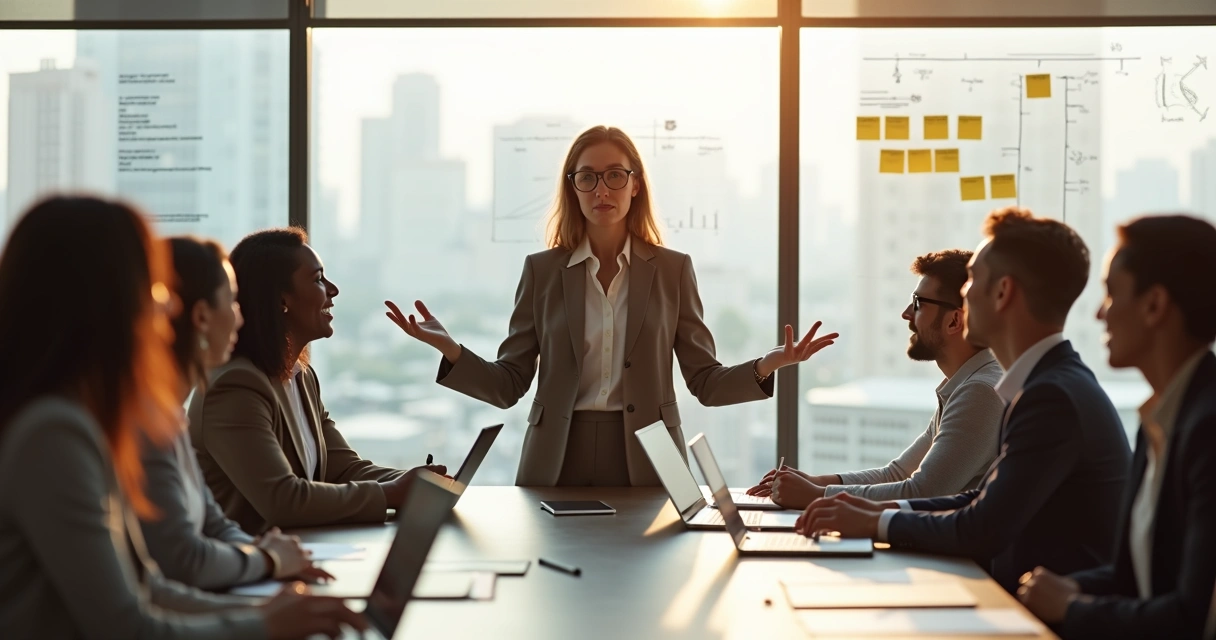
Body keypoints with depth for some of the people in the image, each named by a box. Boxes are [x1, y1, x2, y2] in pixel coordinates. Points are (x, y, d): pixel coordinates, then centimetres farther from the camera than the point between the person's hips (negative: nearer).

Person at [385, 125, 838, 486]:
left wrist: (767, 366, -14)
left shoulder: (672, 270, 4)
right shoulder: (542, 270, 5)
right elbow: (508, 385, 2)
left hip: (645, 462, 0)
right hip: (558, 463, 0)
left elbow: (707, 382, 3)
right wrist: (450, 350, -14)